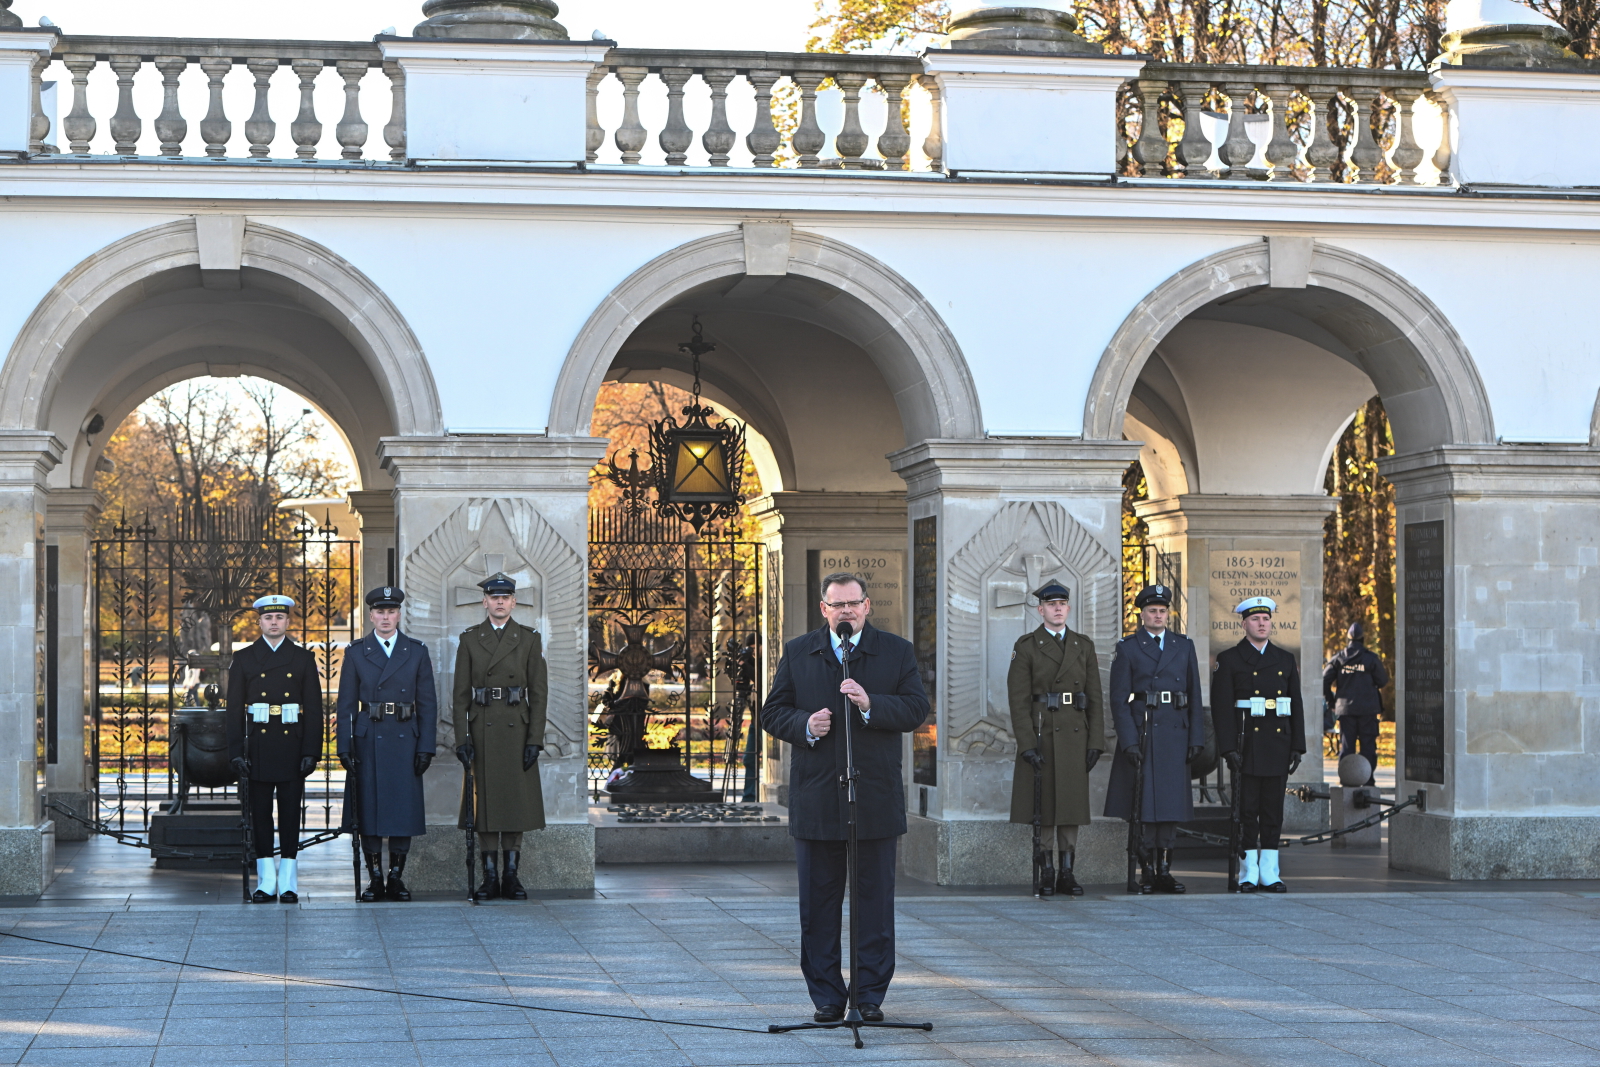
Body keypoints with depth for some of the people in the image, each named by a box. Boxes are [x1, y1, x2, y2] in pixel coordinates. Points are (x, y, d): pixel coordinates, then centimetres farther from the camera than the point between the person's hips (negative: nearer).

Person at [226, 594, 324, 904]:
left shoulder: (303, 659, 6)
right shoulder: (244, 659, 6)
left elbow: (314, 709, 3)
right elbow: (234, 709, 4)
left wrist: (311, 751, -6)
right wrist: (236, 753, -5)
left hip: (292, 747, 0)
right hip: (258, 747, 0)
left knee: (290, 815, 2)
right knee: (259, 814, 2)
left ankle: (288, 884, 6)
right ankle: (266, 882, 8)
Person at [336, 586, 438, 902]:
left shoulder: (417, 652, 7)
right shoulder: (356, 653, 6)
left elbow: (428, 703, 5)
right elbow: (346, 705, 4)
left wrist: (426, 747, -3)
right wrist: (345, 748, -4)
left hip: (404, 741, 0)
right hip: (368, 742, 0)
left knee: (403, 809, 0)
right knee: (369, 809, 0)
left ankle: (397, 877, 9)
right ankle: (374, 879, 7)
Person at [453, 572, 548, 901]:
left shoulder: (529, 639, 4)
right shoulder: (470, 640, 5)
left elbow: (539, 692, 2)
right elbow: (461, 694, 4)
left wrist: (535, 739, -6)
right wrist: (462, 738, -5)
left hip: (516, 729, 0)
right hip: (482, 730, 0)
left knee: (516, 800, 1)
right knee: (485, 801, 1)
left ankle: (511, 876, 8)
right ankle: (490, 877, 6)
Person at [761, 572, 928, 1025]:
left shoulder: (897, 652, 5)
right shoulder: (797, 653, 9)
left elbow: (917, 709, -3)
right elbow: (772, 712, 8)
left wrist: (871, 704, -19)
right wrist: (805, 725, -12)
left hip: (876, 798, -1)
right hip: (815, 799, 1)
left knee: (875, 901, 3)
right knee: (819, 903, 4)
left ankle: (870, 995, 10)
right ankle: (826, 997, 12)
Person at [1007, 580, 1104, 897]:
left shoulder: (1083, 646, 11)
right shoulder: (1026, 646, 0)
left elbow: (1095, 698, 9)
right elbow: (1018, 700, -6)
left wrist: (1095, 741, 1)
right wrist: (1027, 745, -13)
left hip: (1074, 735, 3)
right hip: (1040, 734, -3)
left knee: (1071, 805, 4)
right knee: (1042, 808, -2)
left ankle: (1067, 874, 9)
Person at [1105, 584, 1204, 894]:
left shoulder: (1184, 646, 12)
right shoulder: (1127, 648, 2)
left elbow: (1194, 695, 11)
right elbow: (1119, 699, -3)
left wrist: (1196, 738, 3)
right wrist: (1129, 741, -12)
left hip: (1175, 736, 3)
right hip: (1141, 734, -3)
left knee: (1171, 803, 3)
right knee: (1142, 803, -4)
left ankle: (1165, 871, 8)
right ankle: (1143, 872, 1)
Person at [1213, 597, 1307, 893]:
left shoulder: (1286, 660, 12)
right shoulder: (1229, 660, 1)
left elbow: (1297, 705, 12)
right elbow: (1222, 707, -4)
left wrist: (1298, 746, 4)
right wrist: (1229, 748, -12)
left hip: (1278, 744, 3)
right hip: (1245, 744, -3)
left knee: (1274, 808, 4)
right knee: (1247, 808, -1)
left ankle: (1270, 872, 9)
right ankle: (1248, 873, 4)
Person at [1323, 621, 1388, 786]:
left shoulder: (1338, 659, 2)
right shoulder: (1371, 658, -4)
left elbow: (1325, 680, -1)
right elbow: (1383, 681, 1)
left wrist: (1331, 701, 10)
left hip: (1345, 708, 2)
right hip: (1367, 709, -2)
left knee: (1346, 744, 6)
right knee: (1367, 744, 3)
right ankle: (1367, 779, 0)